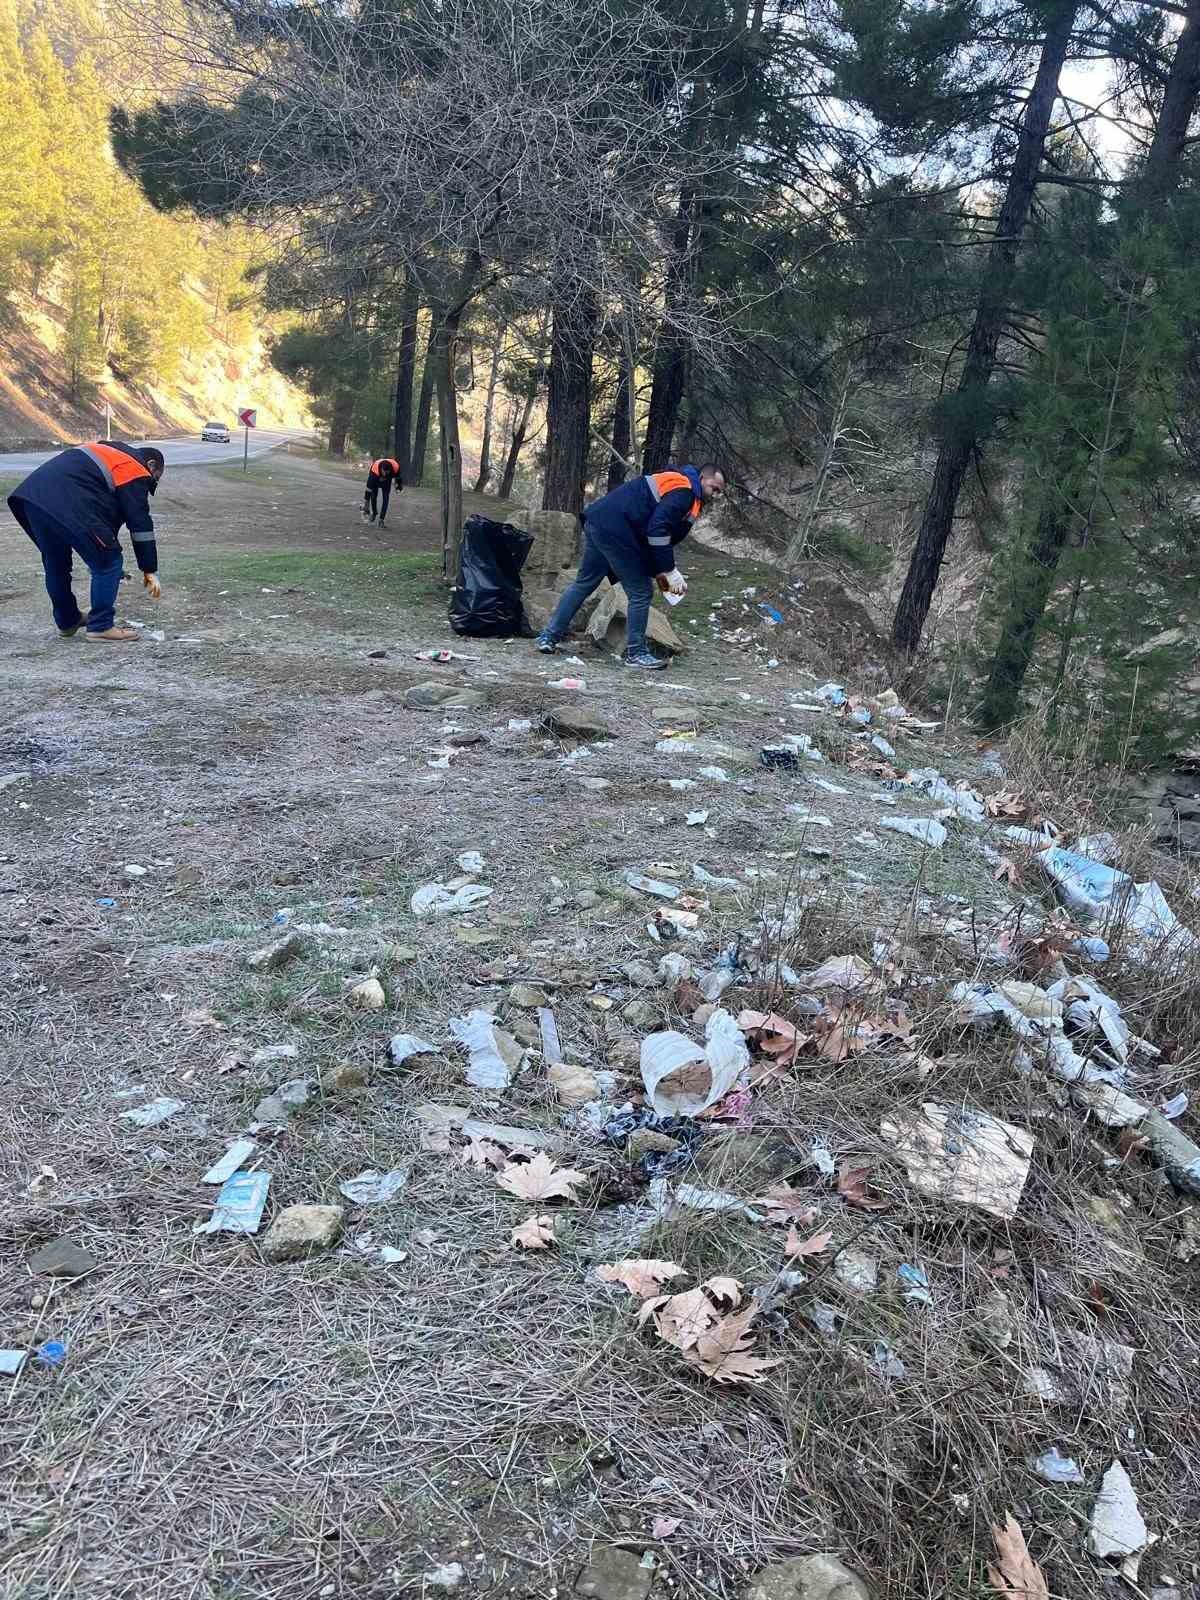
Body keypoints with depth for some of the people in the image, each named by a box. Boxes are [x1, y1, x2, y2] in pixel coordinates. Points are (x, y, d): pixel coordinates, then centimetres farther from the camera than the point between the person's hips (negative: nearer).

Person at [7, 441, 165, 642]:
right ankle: (101, 626, 7)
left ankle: (67, 622, 39)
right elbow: (141, 525, 3)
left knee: (55, 564, 24)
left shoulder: (110, 453, 33)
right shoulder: (135, 472, 7)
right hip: (67, 506, -9)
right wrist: (149, 571, 8)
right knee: (107, 564, 3)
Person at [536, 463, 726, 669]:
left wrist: (657, 571, 17)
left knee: (584, 582, 17)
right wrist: (670, 571, -15)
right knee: (640, 592, -1)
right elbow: (657, 530, -20)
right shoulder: (684, 491, -9)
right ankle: (635, 652, 8)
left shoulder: (673, 482, 23)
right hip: (615, 530, -10)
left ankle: (549, 636, 21)